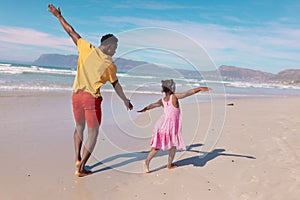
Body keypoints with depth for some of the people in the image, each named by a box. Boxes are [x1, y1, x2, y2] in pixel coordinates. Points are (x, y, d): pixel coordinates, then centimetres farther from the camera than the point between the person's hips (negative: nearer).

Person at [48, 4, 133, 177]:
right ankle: (81, 168, 7)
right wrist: (126, 101, 21)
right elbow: (116, 86, 7)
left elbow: (71, 32, 8)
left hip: (77, 95, 4)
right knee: (93, 133, 8)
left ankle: (78, 158, 21)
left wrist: (58, 15, 21)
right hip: (92, 98, -4)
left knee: (79, 127, 25)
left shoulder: (88, 49, 1)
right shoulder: (110, 65, -3)